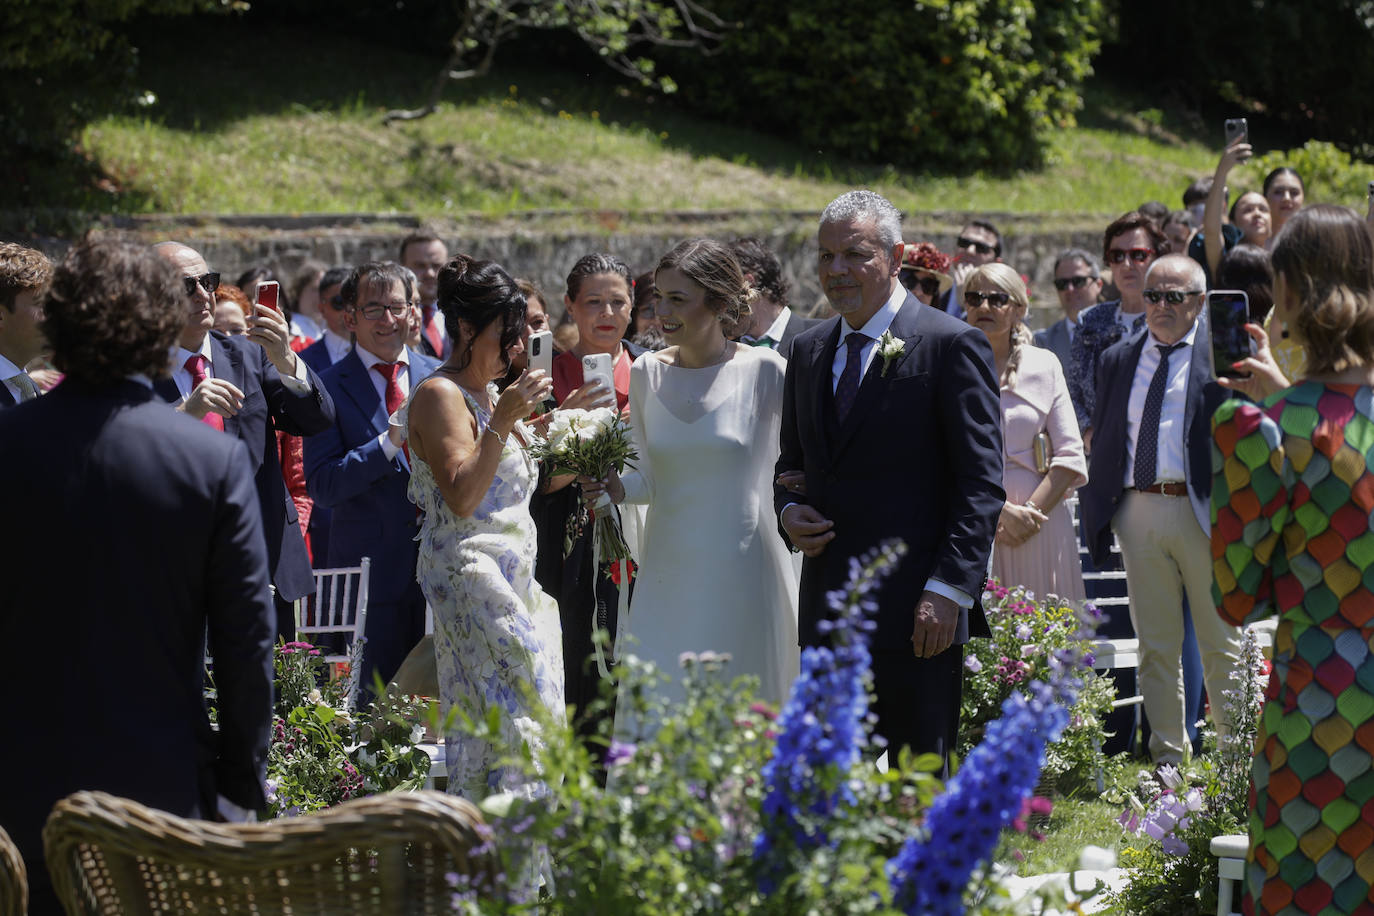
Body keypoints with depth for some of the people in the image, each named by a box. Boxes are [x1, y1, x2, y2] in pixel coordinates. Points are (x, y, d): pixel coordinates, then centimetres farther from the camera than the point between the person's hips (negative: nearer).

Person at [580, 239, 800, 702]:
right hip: (668, 571, 3)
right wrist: (619, 487, -9)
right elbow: (651, 477, 10)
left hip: (742, 571, -3)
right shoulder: (647, 373, 4)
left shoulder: (766, 371, -7)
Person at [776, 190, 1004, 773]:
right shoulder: (809, 350, 15)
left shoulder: (951, 346, -6)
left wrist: (949, 589, -17)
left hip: (915, 614, -6)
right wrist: (789, 511, 3)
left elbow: (981, 484, -9)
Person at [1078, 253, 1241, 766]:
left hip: (1203, 511, -4)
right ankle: (1168, 758, 16)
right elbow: (1102, 442, 18)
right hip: (1138, 509, 4)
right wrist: (1097, 512, 11)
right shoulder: (1118, 360, 15)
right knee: (1156, 646, 9)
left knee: (1221, 643, 2)